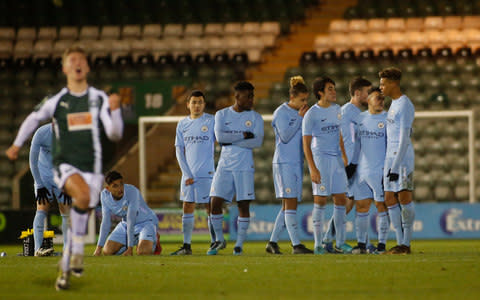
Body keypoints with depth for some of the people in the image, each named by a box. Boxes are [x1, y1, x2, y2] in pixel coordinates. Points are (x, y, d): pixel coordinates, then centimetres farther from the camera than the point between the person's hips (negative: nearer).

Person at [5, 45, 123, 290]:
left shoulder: (99, 99, 6)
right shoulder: (56, 101, 4)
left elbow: (115, 134, 2)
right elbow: (34, 118, 23)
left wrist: (114, 111, -15)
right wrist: (17, 144, 18)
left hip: (91, 167, 2)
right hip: (64, 164, -2)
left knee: (81, 212, 0)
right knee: (83, 194, -32)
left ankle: (65, 268, 19)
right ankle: (77, 251, -19)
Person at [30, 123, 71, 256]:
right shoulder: (41, 133, -20)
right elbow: (33, 160, -11)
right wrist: (39, 185, -11)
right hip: (43, 174, -2)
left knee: (66, 211, -5)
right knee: (42, 209, -15)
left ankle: (67, 248, 1)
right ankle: (38, 248, -23)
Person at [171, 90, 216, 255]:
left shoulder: (211, 121, 0)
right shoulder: (182, 124, 10)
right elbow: (179, 151, 9)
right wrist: (187, 173, -1)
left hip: (206, 172, -4)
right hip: (188, 173, 4)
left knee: (210, 207, -2)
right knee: (187, 207, 3)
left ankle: (215, 243, 3)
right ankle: (186, 246, 6)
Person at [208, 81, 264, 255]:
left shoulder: (255, 118, 6)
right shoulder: (222, 115, 8)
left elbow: (257, 142, -8)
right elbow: (220, 136, -9)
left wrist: (231, 141, -10)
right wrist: (243, 135, -10)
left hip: (245, 167, -1)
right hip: (225, 166, 1)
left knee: (243, 204, -4)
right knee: (215, 202, -6)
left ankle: (239, 244, 4)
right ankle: (219, 239, 12)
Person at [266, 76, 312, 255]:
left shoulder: (301, 113, 14)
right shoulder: (281, 113, -6)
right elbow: (285, 136, -15)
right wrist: (300, 118, -13)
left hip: (297, 163, 8)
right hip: (284, 163, -8)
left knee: (288, 206, 7)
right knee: (290, 203, -11)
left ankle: (272, 242, 14)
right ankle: (296, 245, -15)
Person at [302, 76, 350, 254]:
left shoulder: (336, 110, 12)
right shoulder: (312, 114, -7)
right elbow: (306, 144, -9)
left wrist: (344, 156, 19)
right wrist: (313, 168, -17)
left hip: (337, 159, 6)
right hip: (320, 158, -6)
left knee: (341, 199, 4)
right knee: (320, 200, -6)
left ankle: (340, 243, 11)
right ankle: (318, 244, -1)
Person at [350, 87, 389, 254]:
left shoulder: (387, 119, -1)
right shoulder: (359, 119, 13)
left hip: (380, 170, -4)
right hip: (361, 170, 4)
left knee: (382, 206, -2)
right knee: (361, 206, 5)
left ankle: (381, 244, 2)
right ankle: (361, 244, 12)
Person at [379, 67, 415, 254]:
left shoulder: (405, 105, -10)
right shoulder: (393, 105, 18)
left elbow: (404, 137, -15)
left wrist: (395, 165, -19)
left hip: (403, 158, -9)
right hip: (390, 158, 9)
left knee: (404, 197, -8)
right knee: (390, 200, 5)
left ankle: (406, 244, -5)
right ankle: (400, 243, 7)